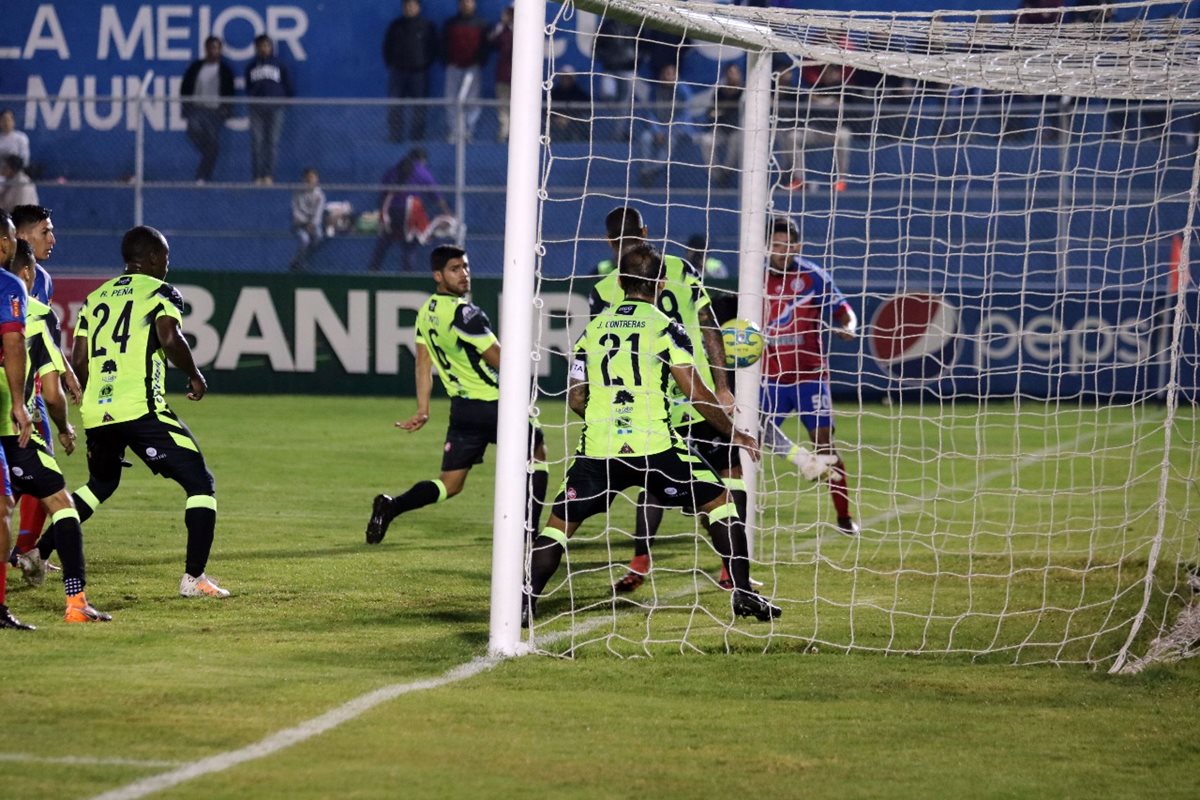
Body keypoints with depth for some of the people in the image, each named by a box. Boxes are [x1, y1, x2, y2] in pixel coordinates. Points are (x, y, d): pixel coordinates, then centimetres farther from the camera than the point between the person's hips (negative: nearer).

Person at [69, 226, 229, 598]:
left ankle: (37, 551, 25)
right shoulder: (159, 292, 2)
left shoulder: (95, 298, 18)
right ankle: (194, 577, -10)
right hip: (141, 410, -7)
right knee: (201, 484, 1)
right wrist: (195, 376, -2)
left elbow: (79, 360, 13)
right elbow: (170, 338, -17)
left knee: (100, 484, 31)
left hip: (96, 413, 7)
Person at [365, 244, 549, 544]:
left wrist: (422, 410, 12)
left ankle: (391, 506, -12)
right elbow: (500, 360, -16)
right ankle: (529, 529, 13)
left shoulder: (426, 312, 6)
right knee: (537, 452, 17)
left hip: (461, 407, 7)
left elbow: (423, 364, 9)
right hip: (493, 404, -7)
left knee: (449, 485, 9)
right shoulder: (464, 312, -20)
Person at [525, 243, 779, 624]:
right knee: (718, 501, 13)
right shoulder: (665, 328, 1)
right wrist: (733, 433, 9)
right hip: (654, 446, -3)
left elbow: (575, 399, 14)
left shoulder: (594, 328, 12)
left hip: (597, 449, 3)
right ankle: (742, 593, 6)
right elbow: (696, 393, -4)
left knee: (560, 521, 14)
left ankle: (525, 602, -2)